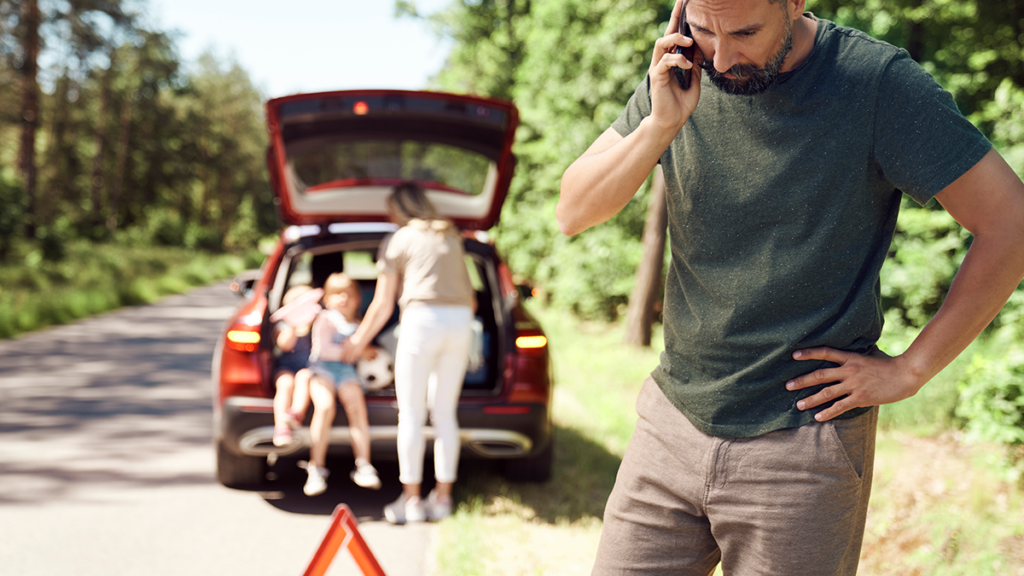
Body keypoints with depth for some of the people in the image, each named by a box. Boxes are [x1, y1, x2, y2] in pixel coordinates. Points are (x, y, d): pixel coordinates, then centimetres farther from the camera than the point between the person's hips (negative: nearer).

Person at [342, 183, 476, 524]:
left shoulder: (397, 241, 8)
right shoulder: (452, 237, 22)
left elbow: (382, 306, 8)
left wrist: (358, 342, 21)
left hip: (422, 319, -5)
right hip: (460, 321, 5)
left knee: (411, 414, 1)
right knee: (445, 413, 10)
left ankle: (411, 499, 2)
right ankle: (442, 497, 11)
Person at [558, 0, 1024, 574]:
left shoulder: (878, 83, -13)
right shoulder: (680, 74, 0)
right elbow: (573, 213, -2)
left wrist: (909, 371, -9)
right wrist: (662, 124, -18)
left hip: (803, 445, -4)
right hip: (674, 423, 4)